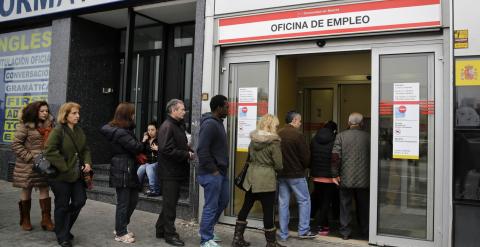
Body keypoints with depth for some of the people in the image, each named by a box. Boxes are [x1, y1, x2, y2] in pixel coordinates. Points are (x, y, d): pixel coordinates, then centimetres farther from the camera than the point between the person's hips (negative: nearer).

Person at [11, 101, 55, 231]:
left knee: (45, 190, 3)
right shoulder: (25, 126, -9)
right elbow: (16, 144, -10)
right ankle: (25, 220, 23)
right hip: (28, 165, -4)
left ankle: (46, 220, 7)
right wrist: (29, 157, -14)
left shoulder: (49, 125, 8)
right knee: (26, 191, 8)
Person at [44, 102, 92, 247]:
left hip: (77, 174, 7)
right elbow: (50, 151, -20)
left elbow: (85, 149, 17)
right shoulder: (58, 131, -13)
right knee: (62, 206, 5)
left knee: (80, 201, 9)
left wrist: (87, 162, -1)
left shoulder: (79, 131, 10)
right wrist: (65, 168, -20)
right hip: (61, 176, -7)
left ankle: (64, 228, 33)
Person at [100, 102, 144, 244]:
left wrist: (140, 146, -4)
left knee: (133, 199, 16)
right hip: (122, 171, -10)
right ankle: (120, 234, 14)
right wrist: (144, 144, 0)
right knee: (123, 203, 1)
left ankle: (121, 228, 29)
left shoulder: (124, 130, 15)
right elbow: (136, 147, -19)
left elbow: (133, 148, 13)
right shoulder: (120, 132, -18)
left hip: (128, 170, 10)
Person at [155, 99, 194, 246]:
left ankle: (161, 229, 31)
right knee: (170, 204, 1)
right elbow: (166, 150, -25)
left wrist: (188, 151, 4)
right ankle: (170, 234, 12)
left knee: (171, 202, 18)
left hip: (176, 172, 10)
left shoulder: (179, 126, 15)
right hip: (169, 172, -10)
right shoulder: (167, 127, -15)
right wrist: (187, 155, -18)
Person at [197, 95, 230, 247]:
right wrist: (212, 170, -19)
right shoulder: (210, 124, -18)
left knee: (223, 201, 20)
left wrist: (222, 169, 14)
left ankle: (207, 231, 34)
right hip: (212, 174, -10)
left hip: (221, 172, 10)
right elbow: (202, 150, -24)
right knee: (211, 206, 0)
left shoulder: (218, 122, 13)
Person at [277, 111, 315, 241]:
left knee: (283, 203, 9)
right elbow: (305, 155, -11)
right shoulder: (297, 134, -13)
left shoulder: (278, 134, 3)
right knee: (304, 201, 9)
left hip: (281, 174, 6)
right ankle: (303, 231, 11)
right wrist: (304, 167, 8)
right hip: (296, 174, -5)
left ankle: (283, 234, 15)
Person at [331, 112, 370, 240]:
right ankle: (365, 231, 26)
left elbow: (335, 156, -10)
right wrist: (371, 175, 13)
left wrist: (335, 174, -4)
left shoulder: (341, 136, -5)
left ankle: (345, 232, 13)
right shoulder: (367, 137, -2)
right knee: (363, 206, 15)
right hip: (363, 179, 1)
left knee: (345, 205, 9)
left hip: (346, 178, -1)